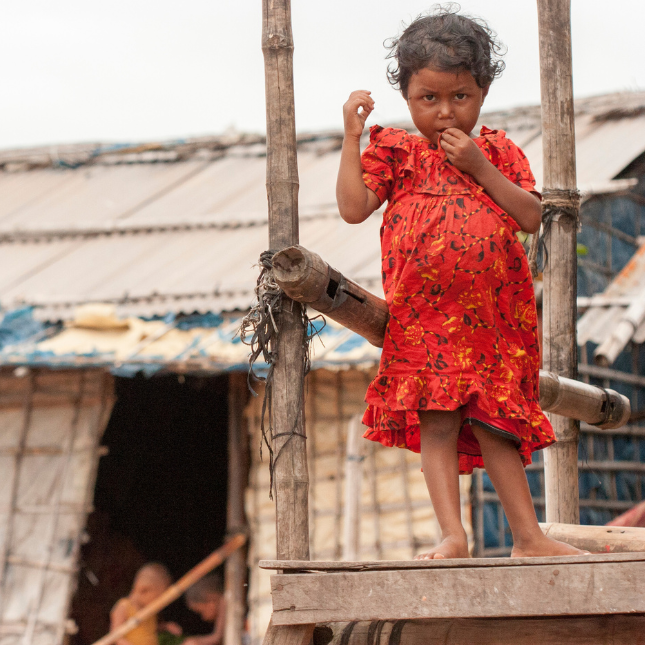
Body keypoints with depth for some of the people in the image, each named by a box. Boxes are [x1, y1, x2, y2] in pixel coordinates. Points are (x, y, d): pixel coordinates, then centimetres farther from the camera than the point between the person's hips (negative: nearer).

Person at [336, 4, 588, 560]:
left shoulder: (499, 152, 12)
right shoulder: (395, 153, 7)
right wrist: (351, 137, -6)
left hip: (493, 313, 1)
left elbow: (532, 218, 0)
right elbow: (353, 207, -4)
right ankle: (452, 535, -8)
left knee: (491, 422, 4)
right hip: (423, 314, -1)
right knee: (436, 419, -8)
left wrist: (480, 167, -7)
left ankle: (528, 536, 10)